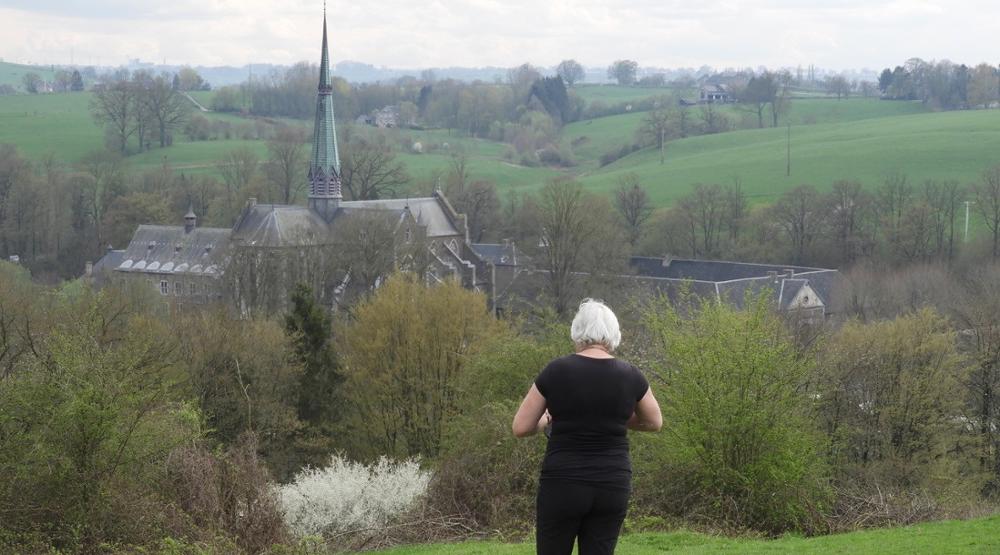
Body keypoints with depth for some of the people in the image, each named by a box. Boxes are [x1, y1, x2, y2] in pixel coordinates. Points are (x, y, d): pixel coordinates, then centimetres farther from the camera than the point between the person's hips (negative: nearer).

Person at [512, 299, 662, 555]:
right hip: (611, 486, 2)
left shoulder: (556, 371, -7)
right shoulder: (629, 375, 0)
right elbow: (654, 422, 18)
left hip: (563, 485, -2)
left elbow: (521, 427, -2)